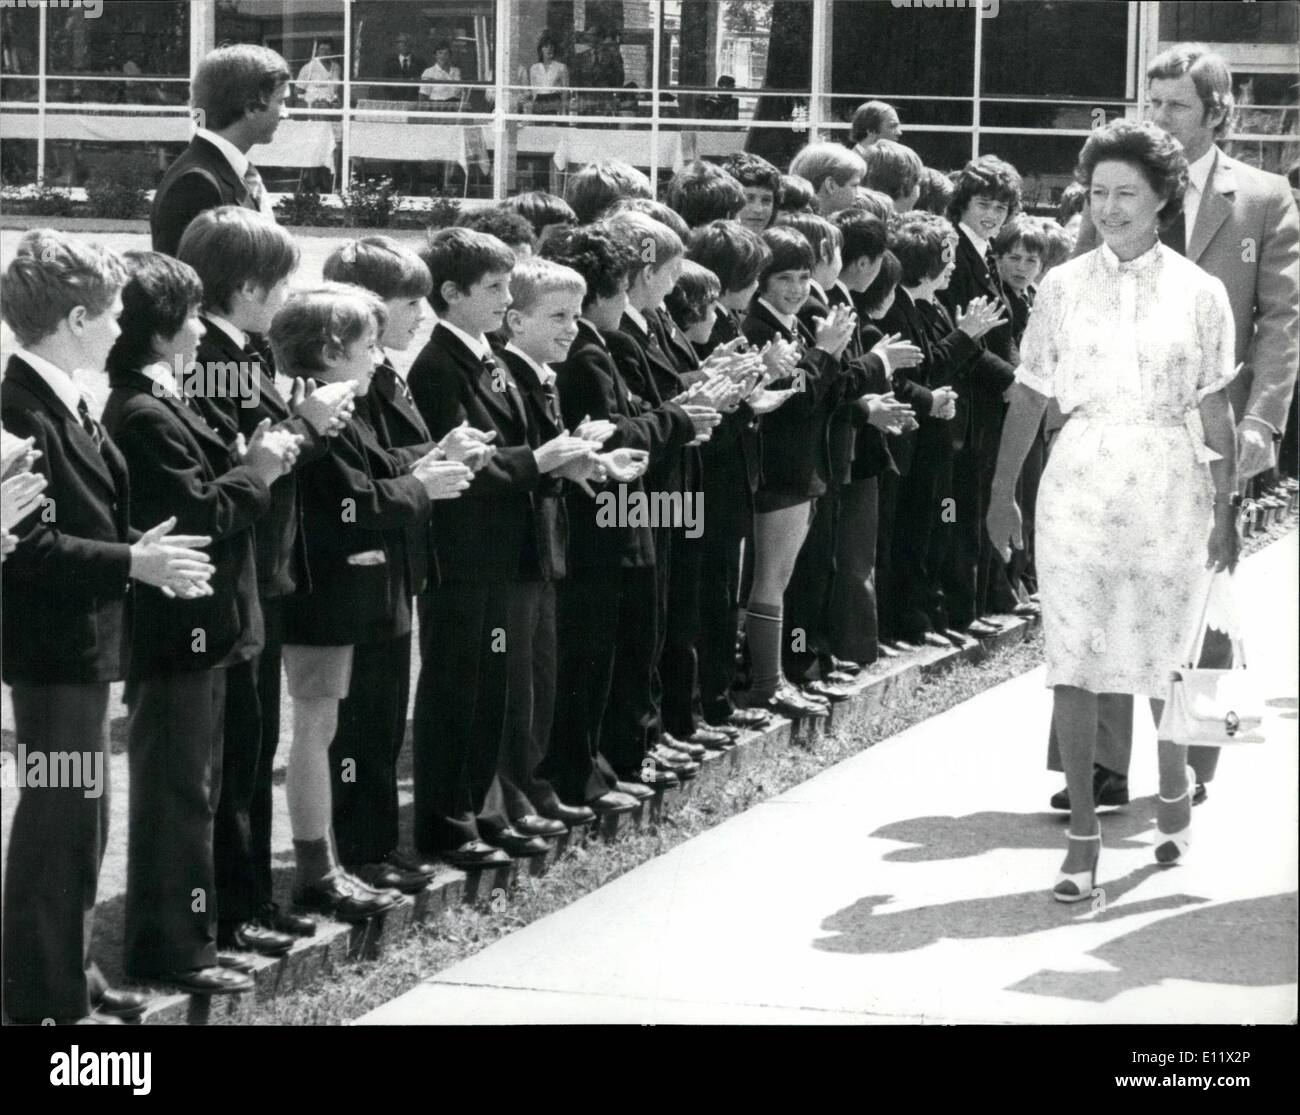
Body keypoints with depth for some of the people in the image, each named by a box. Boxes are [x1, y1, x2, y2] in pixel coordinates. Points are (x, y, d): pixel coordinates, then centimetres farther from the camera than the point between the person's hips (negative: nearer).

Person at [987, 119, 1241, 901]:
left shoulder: (1199, 293, 1)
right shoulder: (1063, 287, 4)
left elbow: (1216, 411, 4)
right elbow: (1030, 397, 8)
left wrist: (1227, 508, 2)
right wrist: (1002, 494, 8)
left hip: (1168, 485, -1)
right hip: (1080, 479, 1)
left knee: (1167, 658, 8)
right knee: (1074, 661, -3)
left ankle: (1175, 794, 35)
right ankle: (1083, 835, 3)